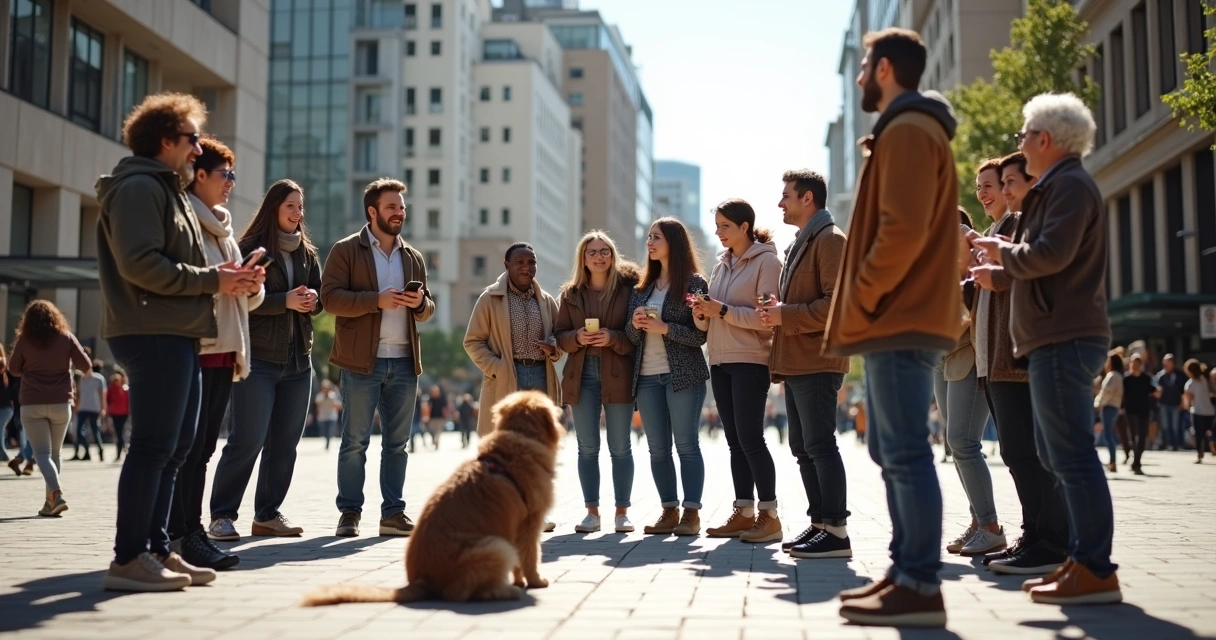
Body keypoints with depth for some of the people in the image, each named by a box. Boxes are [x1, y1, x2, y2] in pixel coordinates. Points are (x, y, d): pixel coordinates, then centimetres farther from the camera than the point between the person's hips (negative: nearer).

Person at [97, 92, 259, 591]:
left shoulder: (167, 190, 24)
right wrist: (212, 280, -14)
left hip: (177, 335, 10)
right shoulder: (139, 187, -8)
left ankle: (156, 549, 18)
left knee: (176, 446, 11)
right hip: (153, 334, -10)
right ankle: (128, 559, -4)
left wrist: (222, 277, 7)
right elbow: (140, 264, -20)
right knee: (154, 446, -9)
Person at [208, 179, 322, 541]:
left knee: (285, 443, 7)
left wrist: (312, 300, -6)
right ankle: (222, 515, 1)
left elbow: (318, 299, 16)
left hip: (298, 361, 6)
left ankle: (267, 515, 17)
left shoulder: (307, 253, 14)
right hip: (258, 359, -6)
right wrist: (285, 301, -20)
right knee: (247, 440, -9)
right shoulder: (249, 248, -4)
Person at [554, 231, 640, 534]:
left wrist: (613, 338, -18)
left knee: (620, 447, 2)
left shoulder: (629, 288, 0)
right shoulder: (571, 293, 9)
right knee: (587, 447, 5)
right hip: (582, 375, 3)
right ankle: (592, 512, 12)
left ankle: (622, 512, 10)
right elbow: (560, 336, 10)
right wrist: (577, 337, -10)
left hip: (617, 375, -3)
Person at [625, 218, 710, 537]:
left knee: (686, 444, -4)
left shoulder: (694, 283, -2)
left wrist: (664, 328, -17)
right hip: (647, 376, 6)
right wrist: (634, 324, -7)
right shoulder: (642, 288, 14)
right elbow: (632, 336, 14)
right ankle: (669, 511, 12)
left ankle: (692, 513, 0)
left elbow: (701, 335, -8)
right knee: (657, 448, 6)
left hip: (683, 374, -6)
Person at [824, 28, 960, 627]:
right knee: (891, 451, 13)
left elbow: (903, 228, -21)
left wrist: (862, 298, -14)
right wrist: (865, 304, 17)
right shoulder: (908, 130, 23)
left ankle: (920, 587, -6)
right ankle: (906, 570, 18)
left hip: (899, 319, -11)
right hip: (898, 319, 11)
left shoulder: (907, 130, -10)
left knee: (905, 453, -9)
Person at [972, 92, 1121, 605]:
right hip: (1057, 336, 11)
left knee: (1071, 454, -11)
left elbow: (1050, 254, -22)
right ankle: (1082, 559, 17)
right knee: (1055, 453, 12)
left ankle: (1095, 571, -8)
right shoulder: (1057, 187, 22)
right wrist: (1004, 266, 14)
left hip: (1064, 337, -11)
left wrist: (1004, 251, -6)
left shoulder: (1070, 185, -10)